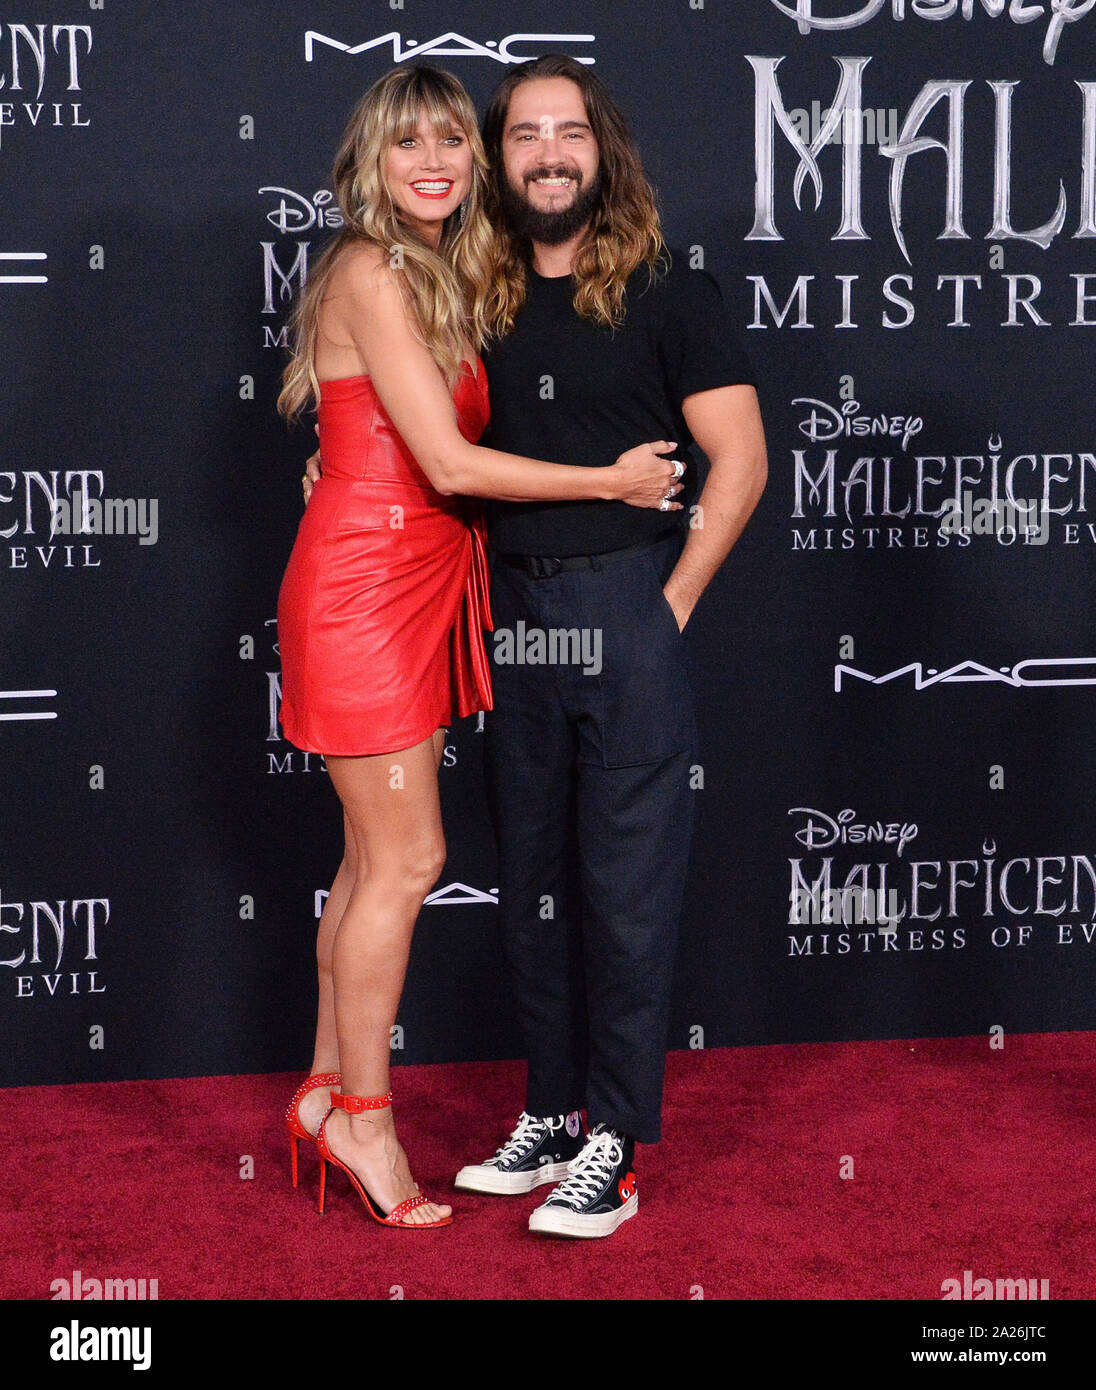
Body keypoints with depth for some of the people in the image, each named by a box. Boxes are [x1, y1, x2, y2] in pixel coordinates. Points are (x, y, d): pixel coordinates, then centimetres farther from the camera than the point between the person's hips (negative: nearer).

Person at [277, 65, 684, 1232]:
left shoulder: (446, 274, 15)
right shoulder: (370, 274, -13)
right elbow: (448, 463, -18)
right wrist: (610, 481, -11)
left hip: (421, 586, 9)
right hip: (364, 584, -9)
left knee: (374, 856, 12)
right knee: (407, 858, -4)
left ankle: (327, 1091, 22)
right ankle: (363, 1117, 7)